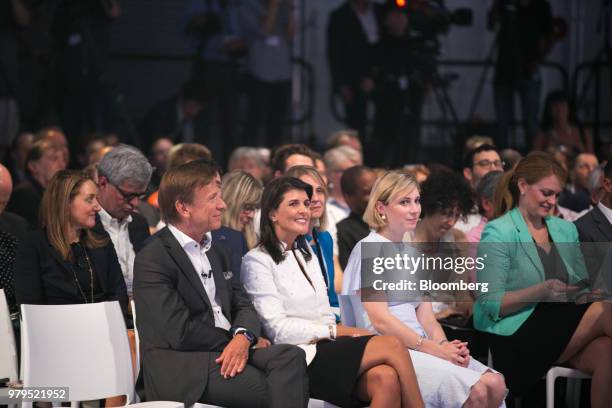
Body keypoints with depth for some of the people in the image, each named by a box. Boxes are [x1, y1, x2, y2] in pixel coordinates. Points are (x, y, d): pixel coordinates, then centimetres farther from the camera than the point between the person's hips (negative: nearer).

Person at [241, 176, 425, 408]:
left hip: (327, 347, 7)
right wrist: (336, 331, -10)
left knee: (386, 378, -27)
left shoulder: (306, 254, 23)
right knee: (392, 346, -23)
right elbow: (279, 330, -10)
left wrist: (342, 330, -5)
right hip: (300, 358, -6)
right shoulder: (257, 261, -1)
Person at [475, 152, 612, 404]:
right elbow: (491, 304, -9)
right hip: (515, 338, -6)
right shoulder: (498, 233, -3)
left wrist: (591, 290, -5)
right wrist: (541, 291, -22)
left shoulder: (565, 229, 17)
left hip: (562, 325, 6)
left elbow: (579, 288, 19)